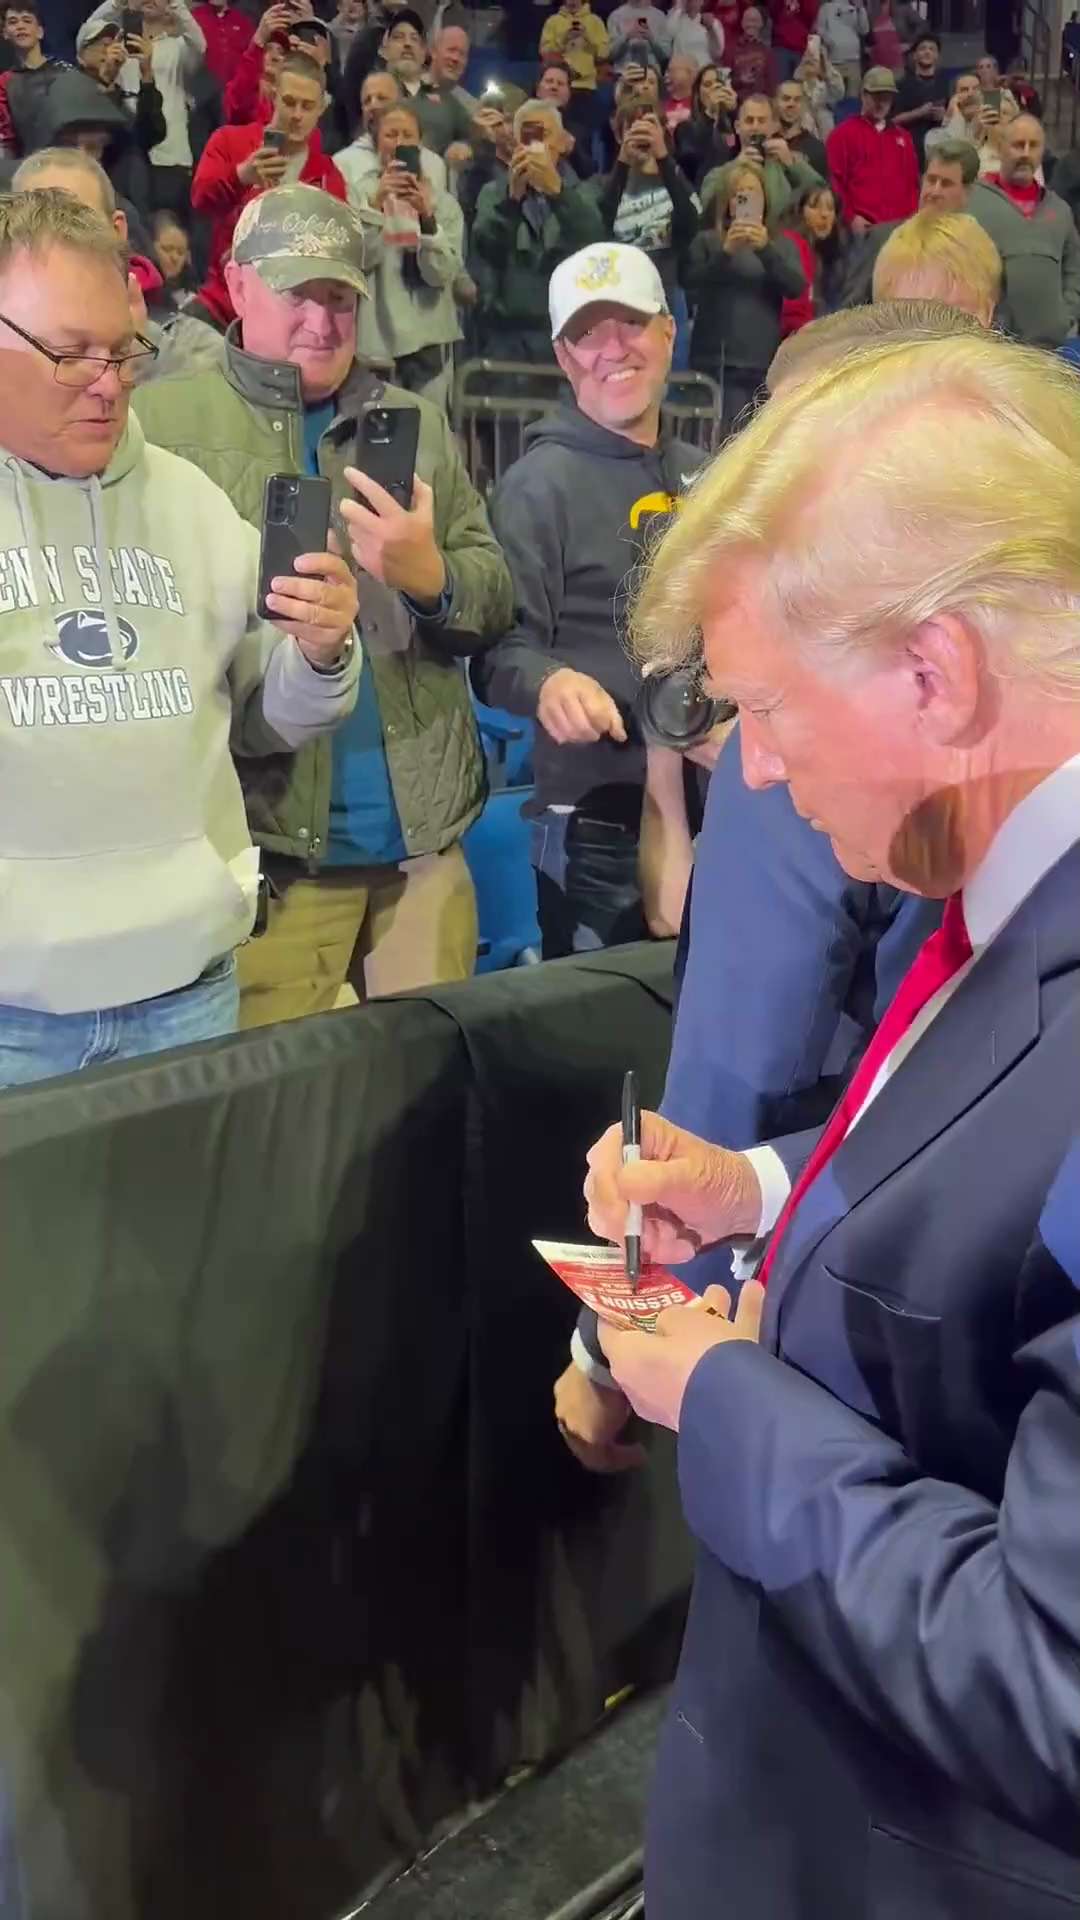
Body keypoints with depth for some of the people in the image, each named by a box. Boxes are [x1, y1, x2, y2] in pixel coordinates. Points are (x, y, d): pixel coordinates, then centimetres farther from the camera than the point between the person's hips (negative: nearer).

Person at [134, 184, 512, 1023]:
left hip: (422, 834, 4)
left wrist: (431, 577, -12)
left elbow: (497, 599, 9)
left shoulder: (417, 424, 14)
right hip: (264, 837, -3)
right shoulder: (163, 423, 2)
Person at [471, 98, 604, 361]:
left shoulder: (581, 194, 11)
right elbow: (486, 248, -8)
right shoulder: (494, 193, 12)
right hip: (509, 335, 0)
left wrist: (557, 189, -27)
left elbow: (593, 239, -12)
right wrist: (512, 195, -23)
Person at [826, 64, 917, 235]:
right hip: (864, 226, -5)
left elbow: (912, 181, 21)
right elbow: (835, 180, -1)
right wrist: (850, 217, -8)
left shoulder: (902, 136, 21)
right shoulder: (843, 134, 6)